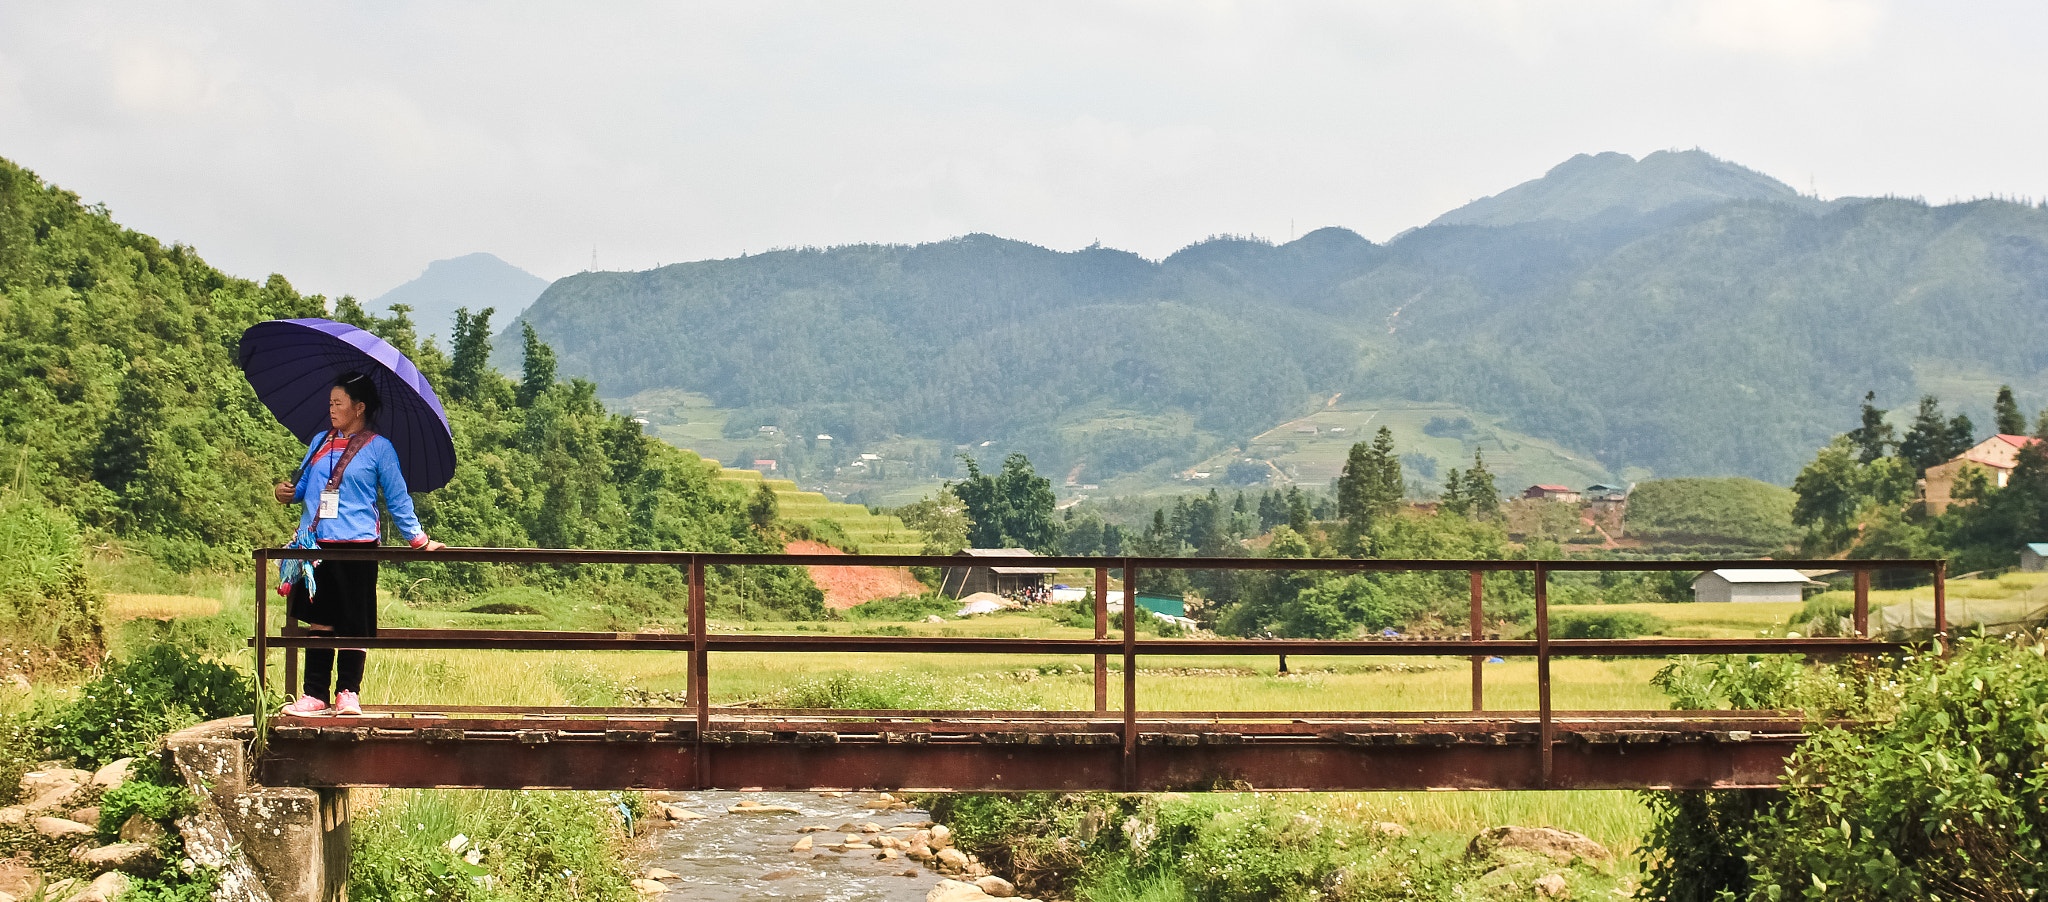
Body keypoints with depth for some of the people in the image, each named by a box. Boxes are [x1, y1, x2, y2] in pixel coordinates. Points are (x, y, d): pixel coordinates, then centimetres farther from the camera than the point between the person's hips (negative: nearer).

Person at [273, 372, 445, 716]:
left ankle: (348, 693, 8)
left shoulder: (379, 448, 1)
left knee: (353, 623, 0)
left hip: (356, 545, -4)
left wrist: (419, 539, 1)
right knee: (319, 621, 5)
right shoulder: (320, 442, 16)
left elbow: (397, 499, 4)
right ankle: (315, 694, 9)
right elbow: (303, 484, 23)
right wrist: (288, 493, 1)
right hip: (316, 543, 4)